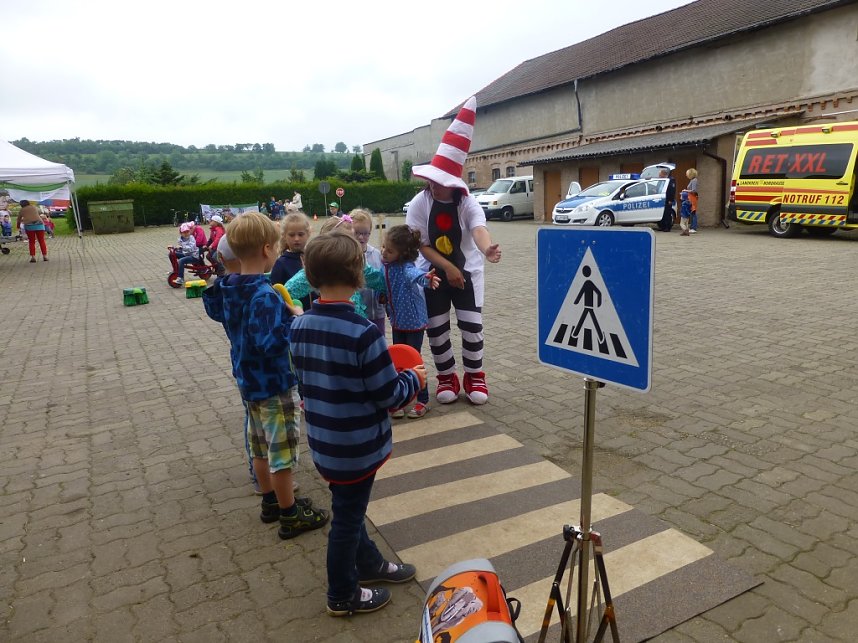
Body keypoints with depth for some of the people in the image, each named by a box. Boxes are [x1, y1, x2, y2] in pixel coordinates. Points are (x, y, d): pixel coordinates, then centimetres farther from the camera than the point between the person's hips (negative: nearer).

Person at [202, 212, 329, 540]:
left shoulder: (228, 288, 0)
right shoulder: (264, 296, -27)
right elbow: (272, 343, -34)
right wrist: (295, 318, -21)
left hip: (248, 381, 9)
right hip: (274, 384, -8)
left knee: (260, 447, 21)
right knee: (281, 452, 6)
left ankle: (271, 501, 39)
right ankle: (290, 516, 20)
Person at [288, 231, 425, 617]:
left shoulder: (300, 326, -5)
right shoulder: (363, 332, -27)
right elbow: (390, 396, -21)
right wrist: (414, 379, -1)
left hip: (323, 441, 7)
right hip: (357, 448, -7)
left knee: (349, 507, 25)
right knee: (347, 517, 12)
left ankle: (369, 564, 48)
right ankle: (343, 596, 33)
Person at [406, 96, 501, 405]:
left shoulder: (468, 203, -15)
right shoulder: (419, 203, -12)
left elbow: (478, 230, -35)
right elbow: (420, 244, -12)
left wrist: (487, 249, -58)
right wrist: (447, 267, -21)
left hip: (467, 271, 0)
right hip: (434, 273, 1)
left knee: (472, 326, 0)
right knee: (437, 328, 4)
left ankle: (474, 376, 19)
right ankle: (447, 377, 23)